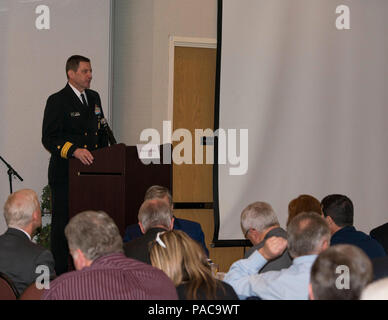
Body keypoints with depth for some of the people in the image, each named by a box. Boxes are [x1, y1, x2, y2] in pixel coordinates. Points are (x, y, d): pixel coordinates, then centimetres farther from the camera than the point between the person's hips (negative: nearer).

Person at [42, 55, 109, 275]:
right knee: (63, 224, -1)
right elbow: (49, 139, -13)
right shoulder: (57, 101, -6)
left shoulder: (94, 98, 16)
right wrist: (74, 151, -26)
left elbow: (102, 131, 25)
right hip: (66, 173, -6)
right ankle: (61, 273, 4)